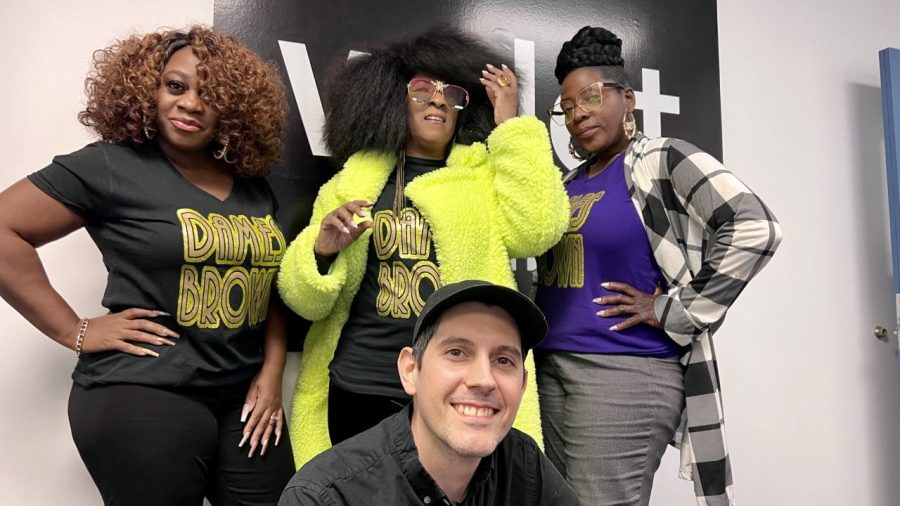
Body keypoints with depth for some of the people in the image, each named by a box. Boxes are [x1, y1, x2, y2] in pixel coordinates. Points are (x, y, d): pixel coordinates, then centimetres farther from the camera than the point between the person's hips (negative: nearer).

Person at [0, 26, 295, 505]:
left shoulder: (254, 187, 8)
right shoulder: (111, 166, -7)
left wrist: (271, 374, 4)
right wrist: (74, 331, -12)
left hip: (244, 398, 6)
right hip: (143, 397, -5)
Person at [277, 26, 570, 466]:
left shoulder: (486, 174, 6)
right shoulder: (356, 180, 6)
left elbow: (538, 229, -14)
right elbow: (304, 300, 5)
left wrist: (511, 127, -8)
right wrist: (322, 253, -17)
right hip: (360, 392, 1)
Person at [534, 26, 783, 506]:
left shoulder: (662, 160, -7)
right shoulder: (569, 184, 14)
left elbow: (754, 228, -18)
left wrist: (674, 313, -16)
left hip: (626, 374, -7)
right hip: (552, 371, 8)